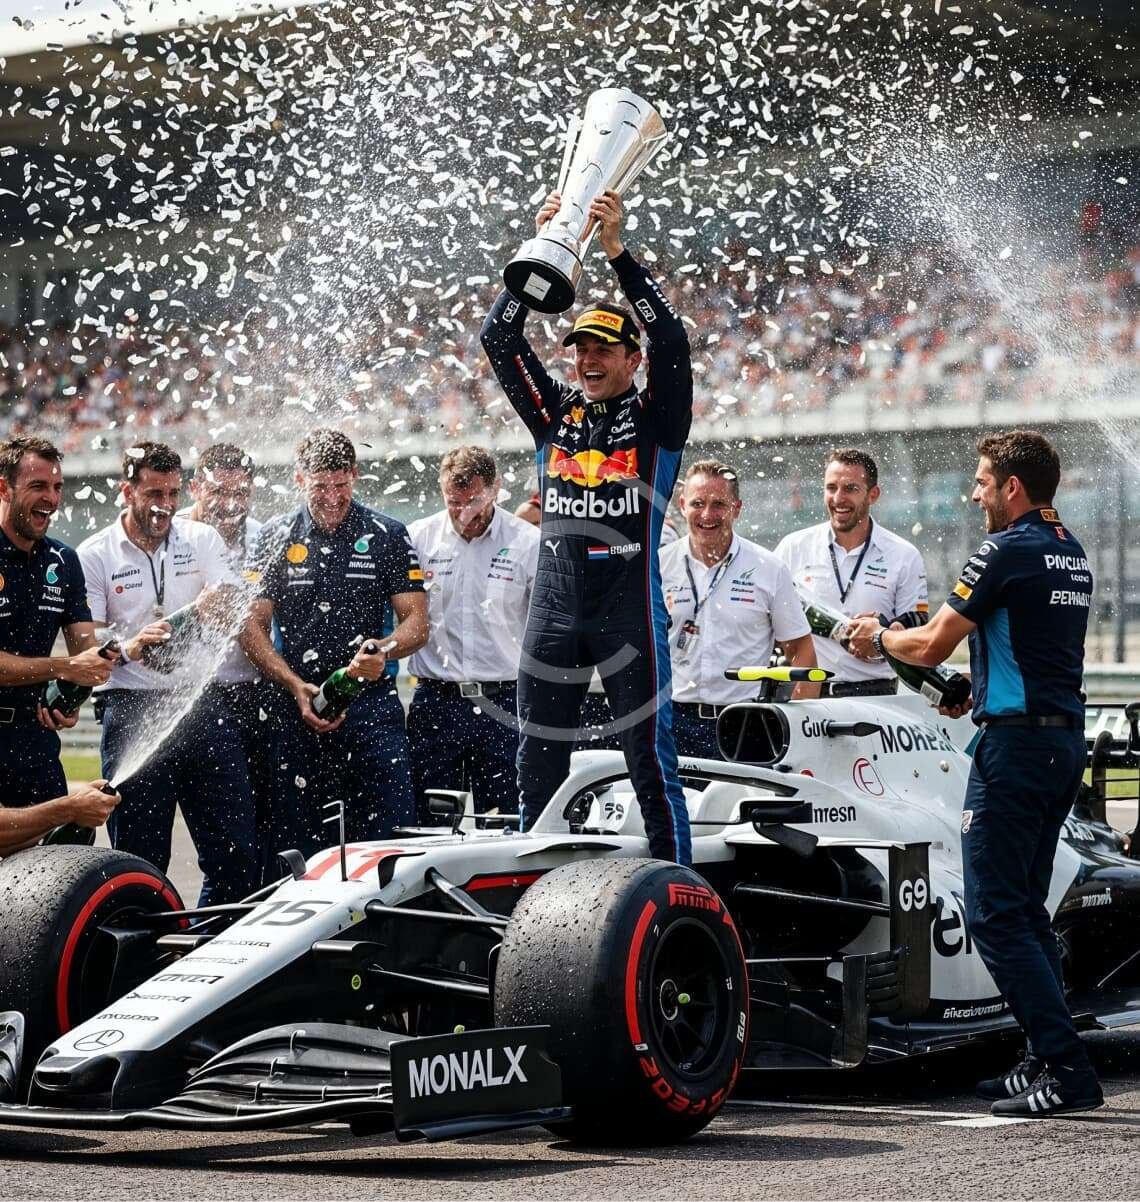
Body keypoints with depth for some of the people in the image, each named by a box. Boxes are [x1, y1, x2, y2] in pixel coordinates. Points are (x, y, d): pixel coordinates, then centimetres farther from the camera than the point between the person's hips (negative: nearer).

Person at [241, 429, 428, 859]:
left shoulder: (387, 536, 7)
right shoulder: (275, 537, 9)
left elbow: (417, 623, 3)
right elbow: (252, 626, 5)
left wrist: (383, 649, -20)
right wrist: (296, 686, -10)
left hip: (373, 703, -1)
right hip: (296, 709, 1)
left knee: (389, 835, -9)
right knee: (297, 844, 1)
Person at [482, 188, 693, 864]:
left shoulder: (656, 419, 3)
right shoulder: (555, 413, 13)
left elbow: (671, 340, -12)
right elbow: (500, 339, 6)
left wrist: (617, 251, -16)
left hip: (630, 606, -4)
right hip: (555, 602, 4)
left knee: (650, 756, -4)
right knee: (539, 759, 6)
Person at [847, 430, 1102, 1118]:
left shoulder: (1008, 551, -12)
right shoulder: (1072, 552, 16)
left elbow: (930, 647, -7)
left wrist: (879, 637, 12)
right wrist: (974, 689, 31)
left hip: (1015, 743, -9)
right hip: (1066, 739, 9)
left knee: (994, 913, -8)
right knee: (1026, 909, 15)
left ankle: (1067, 1070, -13)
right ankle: (1048, 1061, 12)